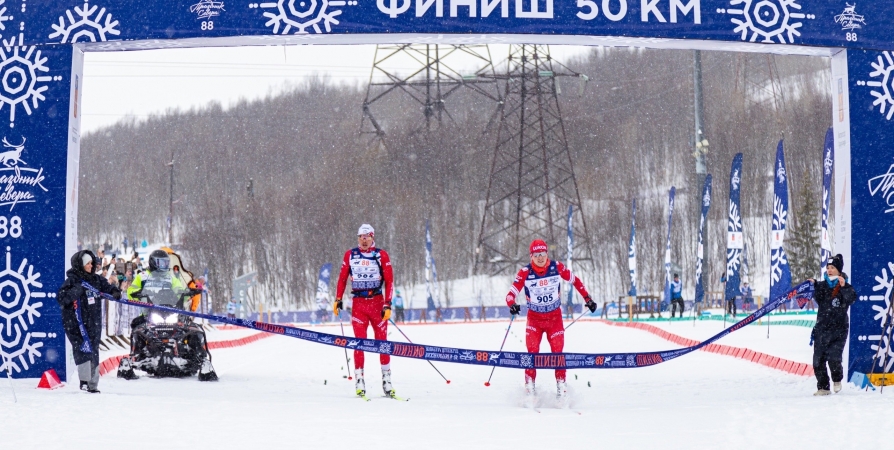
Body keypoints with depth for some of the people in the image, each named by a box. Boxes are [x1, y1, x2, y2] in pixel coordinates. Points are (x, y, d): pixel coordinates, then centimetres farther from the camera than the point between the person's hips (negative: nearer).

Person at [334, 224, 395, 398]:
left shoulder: (381, 255, 1)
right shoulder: (350, 255, 6)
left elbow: (389, 280, -1)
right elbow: (342, 278, 11)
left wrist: (387, 304, -8)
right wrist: (337, 299, 4)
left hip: (377, 302, -1)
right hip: (358, 303, 1)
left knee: (382, 341, 1)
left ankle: (386, 380, 6)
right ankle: (359, 380, 0)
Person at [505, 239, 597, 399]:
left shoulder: (557, 267, -11)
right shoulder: (525, 272, -15)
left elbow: (575, 280, 4)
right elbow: (512, 293, -18)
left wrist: (587, 299, 7)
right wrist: (512, 304, -40)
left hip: (555, 317, 1)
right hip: (534, 318, -1)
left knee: (557, 352, -4)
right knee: (532, 352, -12)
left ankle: (561, 385, 8)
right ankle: (529, 386, -5)